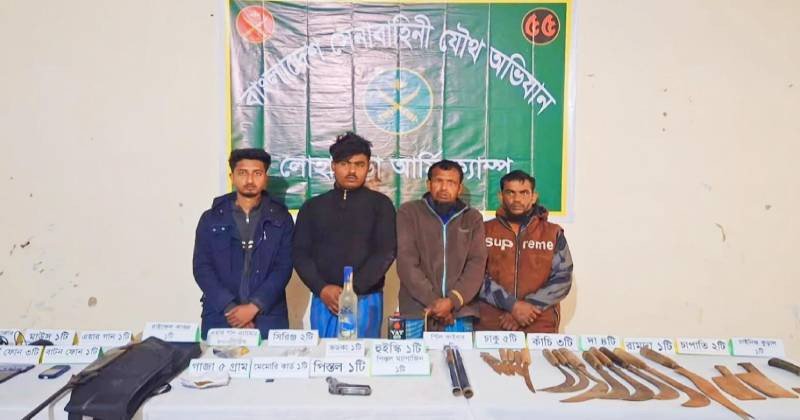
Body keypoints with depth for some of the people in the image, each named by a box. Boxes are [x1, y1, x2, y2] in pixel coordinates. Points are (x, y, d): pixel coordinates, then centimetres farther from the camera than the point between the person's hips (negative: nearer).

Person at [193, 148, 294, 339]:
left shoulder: (281, 219, 4)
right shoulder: (211, 218, 6)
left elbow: (284, 267, -3)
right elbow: (202, 268, 0)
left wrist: (254, 307, -13)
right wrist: (230, 308, -11)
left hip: (268, 319, 0)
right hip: (220, 318, 1)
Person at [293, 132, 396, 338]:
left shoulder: (380, 204, 3)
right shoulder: (312, 207, 10)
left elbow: (386, 252, -6)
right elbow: (300, 253, 5)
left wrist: (352, 290, -15)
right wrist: (322, 289, -11)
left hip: (366, 301, -2)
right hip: (324, 301, 2)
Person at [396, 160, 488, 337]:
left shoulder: (473, 218, 12)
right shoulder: (409, 212, 5)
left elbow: (477, 264, 1)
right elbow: (406, 261, -4)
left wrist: (453, 300, -13)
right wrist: (432, 301, -13)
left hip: (461, 312, 2)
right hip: (418, 311, -1)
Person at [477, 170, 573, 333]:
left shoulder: (553, 233, 7)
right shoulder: (485, 231, 4)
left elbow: (562, 278, -1)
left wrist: (529, 306, -13)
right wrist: (512, 305, -15)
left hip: (540, 325, 1)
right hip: (490, 323, 0)